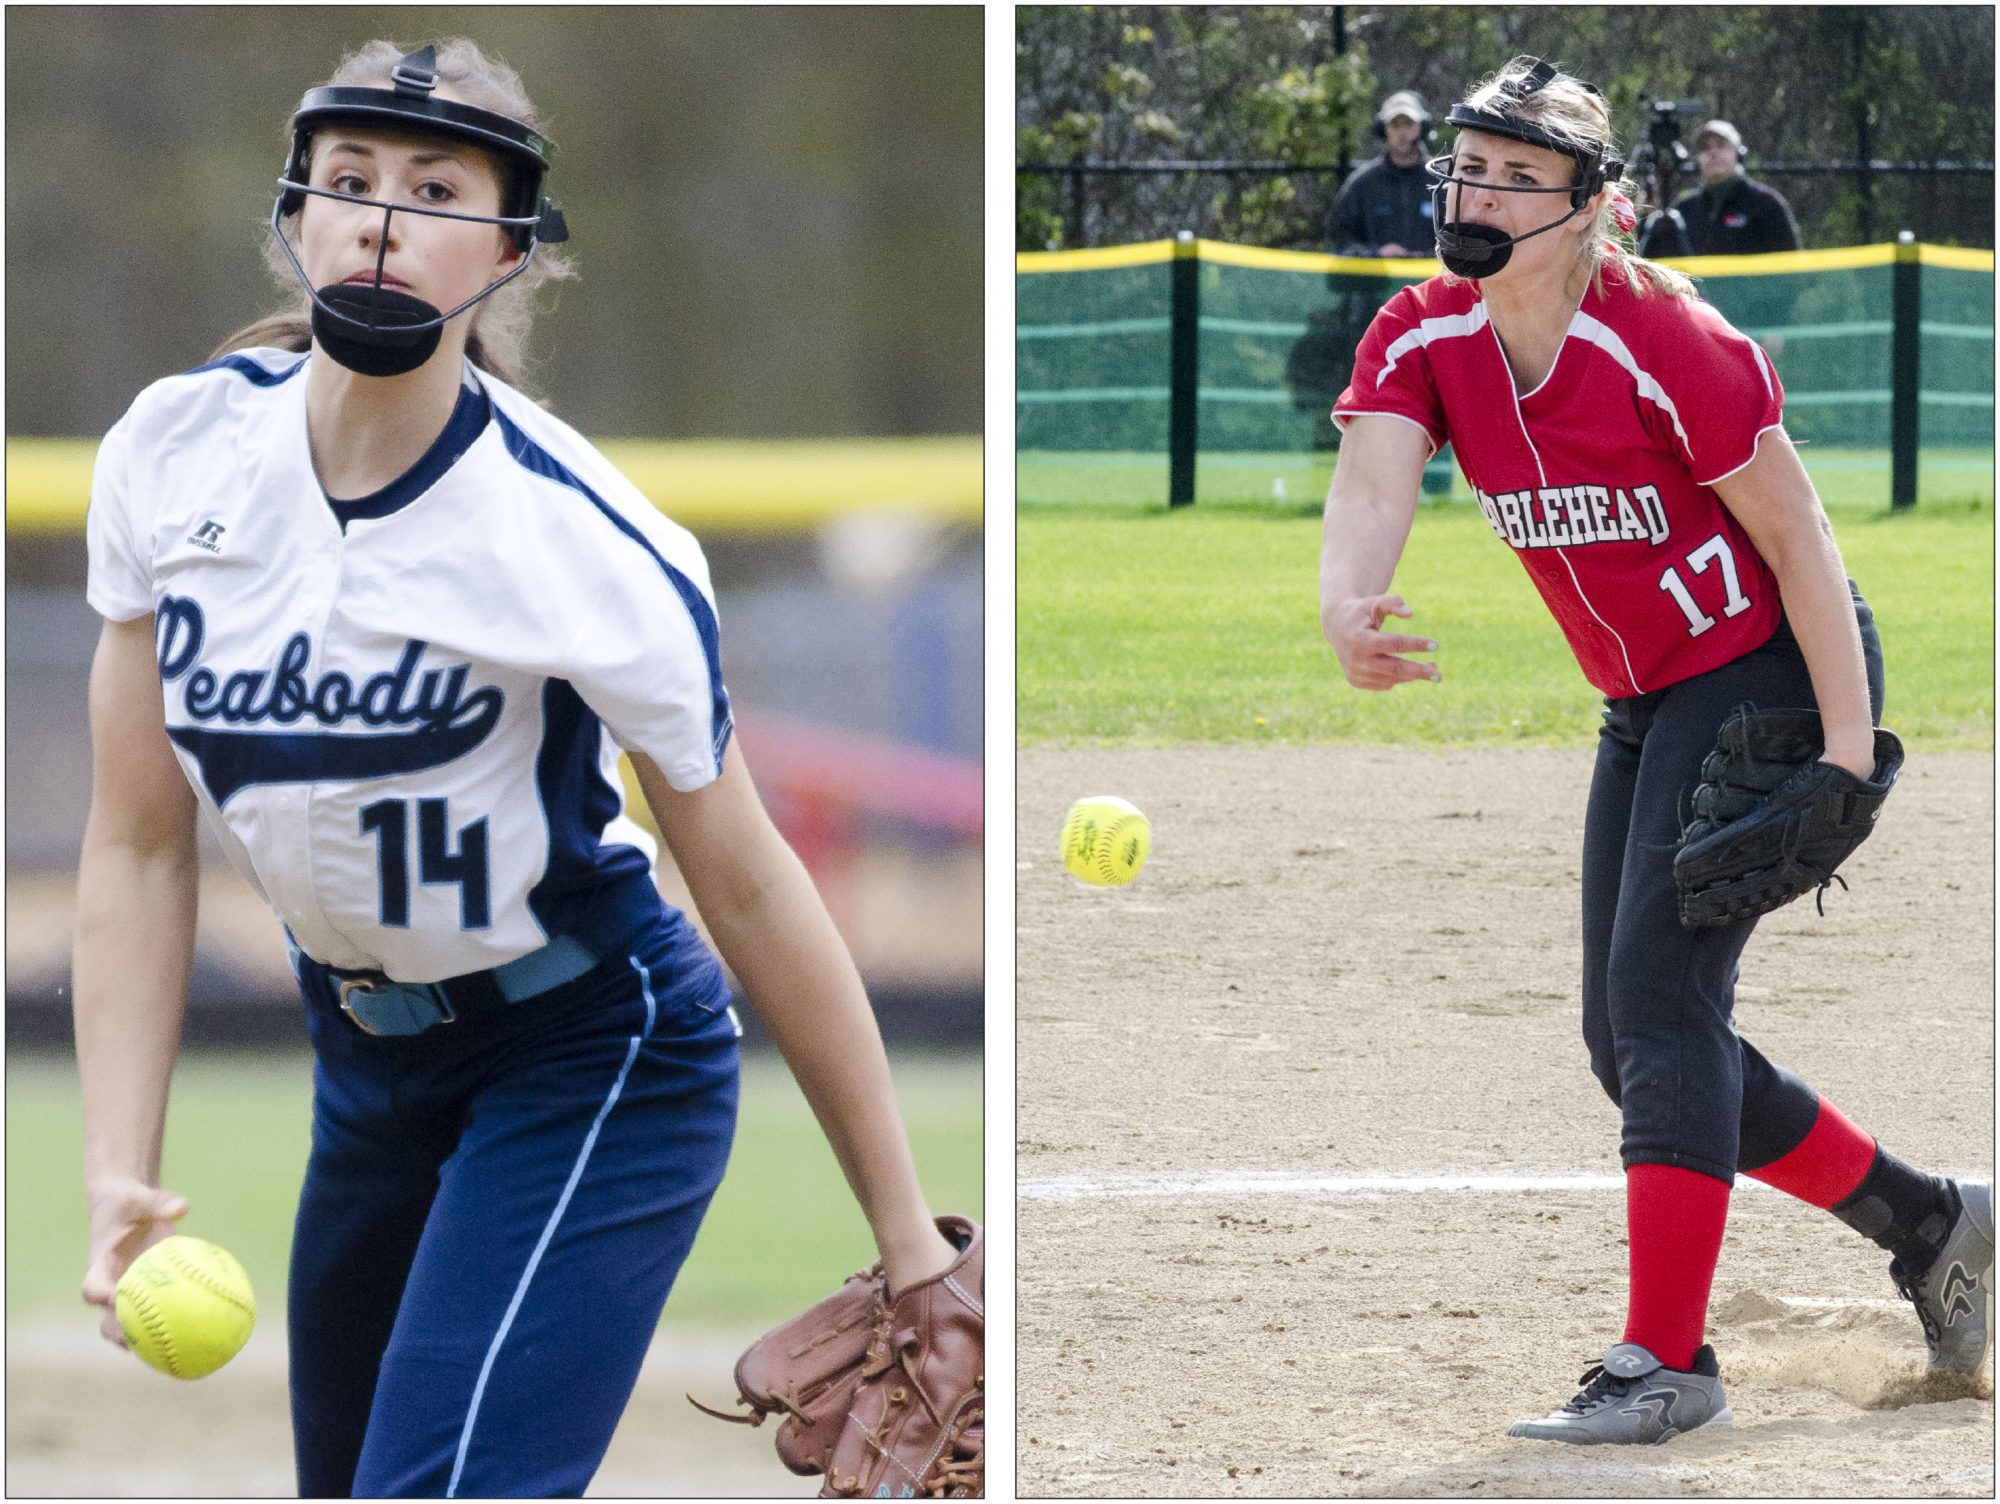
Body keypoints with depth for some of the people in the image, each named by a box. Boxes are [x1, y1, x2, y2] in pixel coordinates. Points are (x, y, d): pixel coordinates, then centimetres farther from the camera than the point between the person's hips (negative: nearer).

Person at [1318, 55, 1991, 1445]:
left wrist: (1848, 747, -22)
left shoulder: (1670, 345, -23)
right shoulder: (1420, 342, -6)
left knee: (1659, 991, -18)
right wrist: (1345, 610, -46)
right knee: (1633, 1042, 9)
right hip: (1648, 705, 8)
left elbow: (1798, 541, -18)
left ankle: (1665, 1364, -16)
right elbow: (1373, 482, -24)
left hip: (1775, 669, -8)